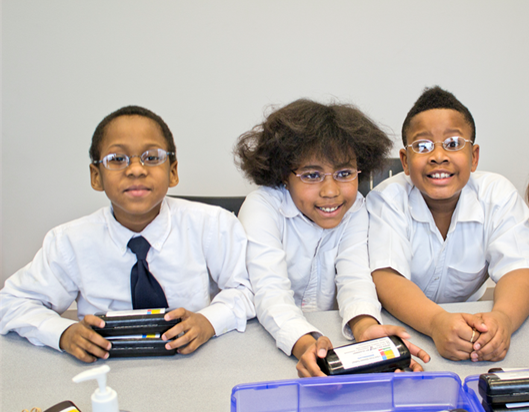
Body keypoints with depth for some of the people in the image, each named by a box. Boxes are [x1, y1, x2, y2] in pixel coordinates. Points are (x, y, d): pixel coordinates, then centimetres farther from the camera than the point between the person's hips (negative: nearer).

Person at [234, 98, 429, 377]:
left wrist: (365, 327, -35)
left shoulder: (354, 209, -3)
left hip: (330, 334, 4)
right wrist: (304, 342, -45)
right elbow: (271, 292, -26)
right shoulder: (262, 207, -16)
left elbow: (354, 278, -14)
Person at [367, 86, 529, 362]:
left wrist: (503, 317, -39)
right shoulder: (387, 199, -14)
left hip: (470, 316, 3)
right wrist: (437, 322, -43)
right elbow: (387, 279, -24)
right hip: (402, 325, -2)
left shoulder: (498, 195, -9)